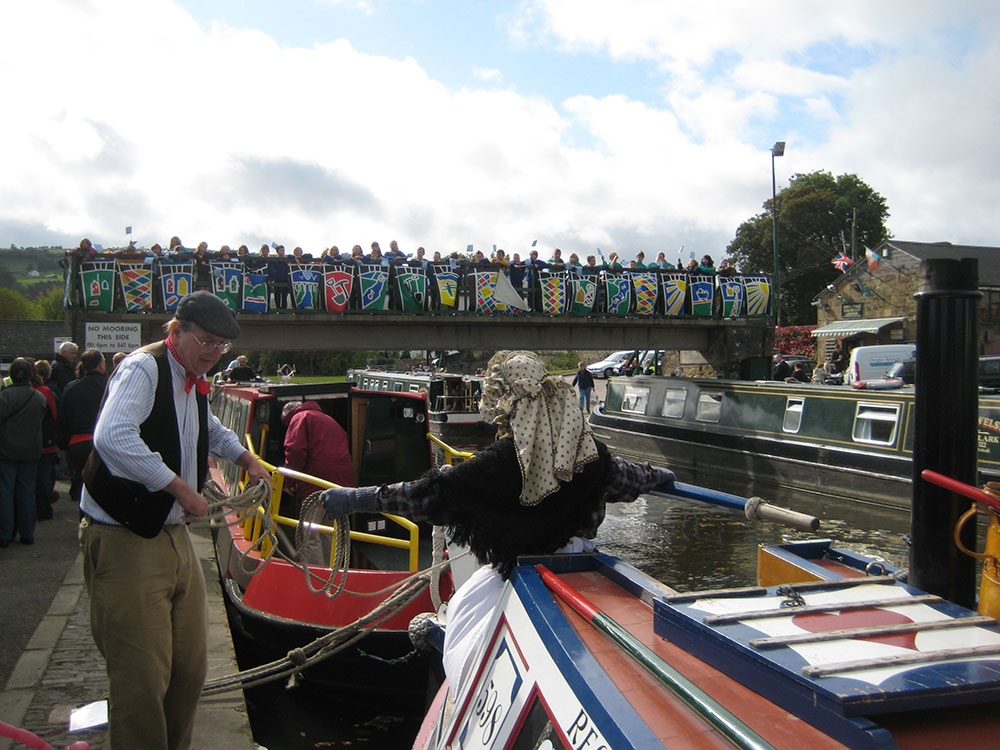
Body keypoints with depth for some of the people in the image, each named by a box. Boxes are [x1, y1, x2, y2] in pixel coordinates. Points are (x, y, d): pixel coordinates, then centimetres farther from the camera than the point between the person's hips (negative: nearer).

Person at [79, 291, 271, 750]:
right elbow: (112, 437, -33)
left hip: (174, 536, 9)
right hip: (125, 541, -9)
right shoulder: (143, 369, -14)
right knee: (143, 677, -9)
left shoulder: (194, 382, 15)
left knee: (191, 665, 13)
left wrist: (246, 459, 28)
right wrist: (180, 487, -27)